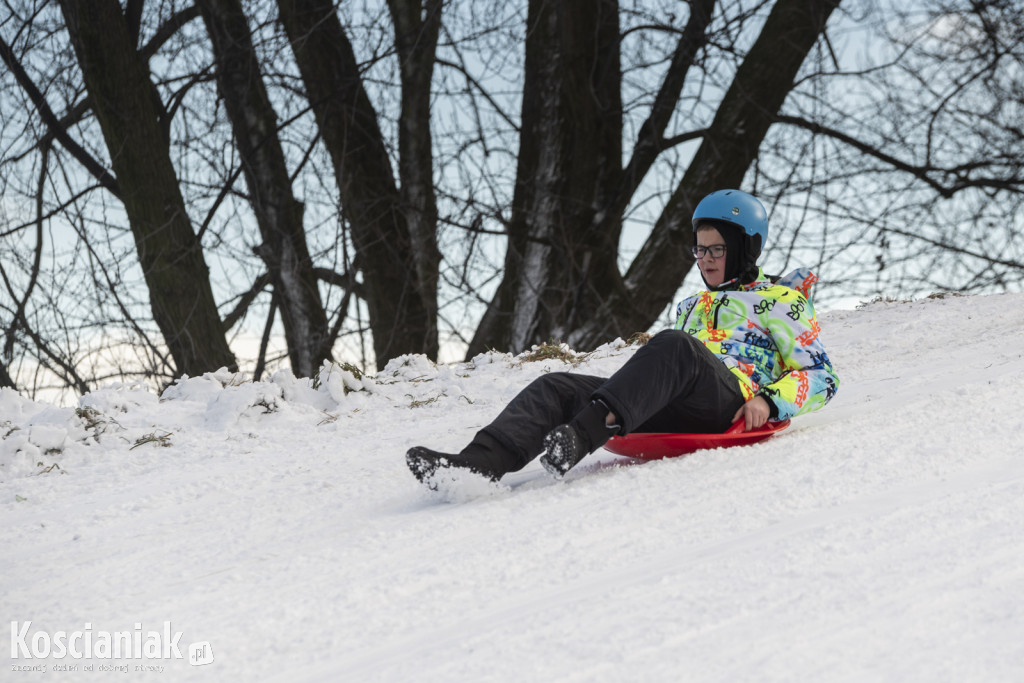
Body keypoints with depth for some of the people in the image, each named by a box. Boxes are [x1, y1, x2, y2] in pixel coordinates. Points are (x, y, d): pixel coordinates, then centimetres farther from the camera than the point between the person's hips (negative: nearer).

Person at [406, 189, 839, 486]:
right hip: (673, 413, 6)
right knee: (557, 387, -14)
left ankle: (583, 431, -55)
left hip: (731, 406, -6)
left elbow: (822, 376, 8)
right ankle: (481, 463, -40)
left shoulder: (778, 302, 17)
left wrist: (769, 401, -11)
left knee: (673, 345, -38)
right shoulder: (690, 308, 37)